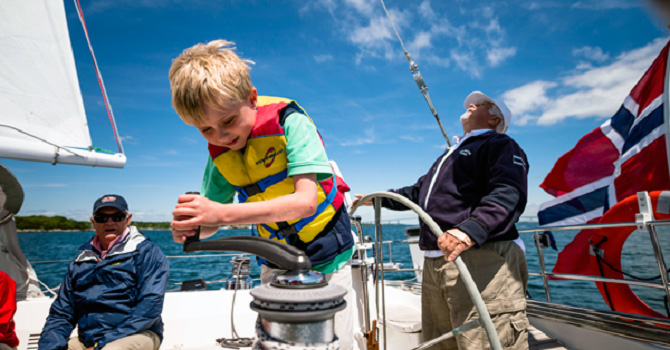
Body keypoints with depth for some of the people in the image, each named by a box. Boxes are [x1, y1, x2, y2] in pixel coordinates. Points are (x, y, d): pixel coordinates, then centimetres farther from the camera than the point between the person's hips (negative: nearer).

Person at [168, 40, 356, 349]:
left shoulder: (290, 123, -23)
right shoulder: (220, 155, -7)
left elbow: (305, 202, -33)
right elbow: (211, 225, -1)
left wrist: (223, 213, -40)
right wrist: (191, 227, -26)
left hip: (325, 256, -4)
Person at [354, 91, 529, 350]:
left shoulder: (501, 145, 3)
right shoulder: (451, 153, 32)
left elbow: (507, 195, -17)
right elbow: (417, 192, 42)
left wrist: (470, 231, -33)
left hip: (481, 259, -8)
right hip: (435, 265, 9)